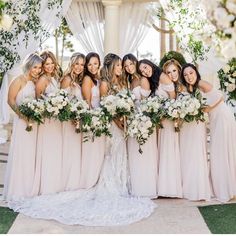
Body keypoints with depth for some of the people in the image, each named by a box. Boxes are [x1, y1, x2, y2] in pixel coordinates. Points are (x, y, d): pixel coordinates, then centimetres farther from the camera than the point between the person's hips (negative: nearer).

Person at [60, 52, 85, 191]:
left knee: (76, 151, 12)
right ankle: (68, 184, 8)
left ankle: (74, 183, 20)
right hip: (69, 120, -8)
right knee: (70, 151, -2)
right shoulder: (67, 79, -10)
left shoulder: (78, 81, 14)